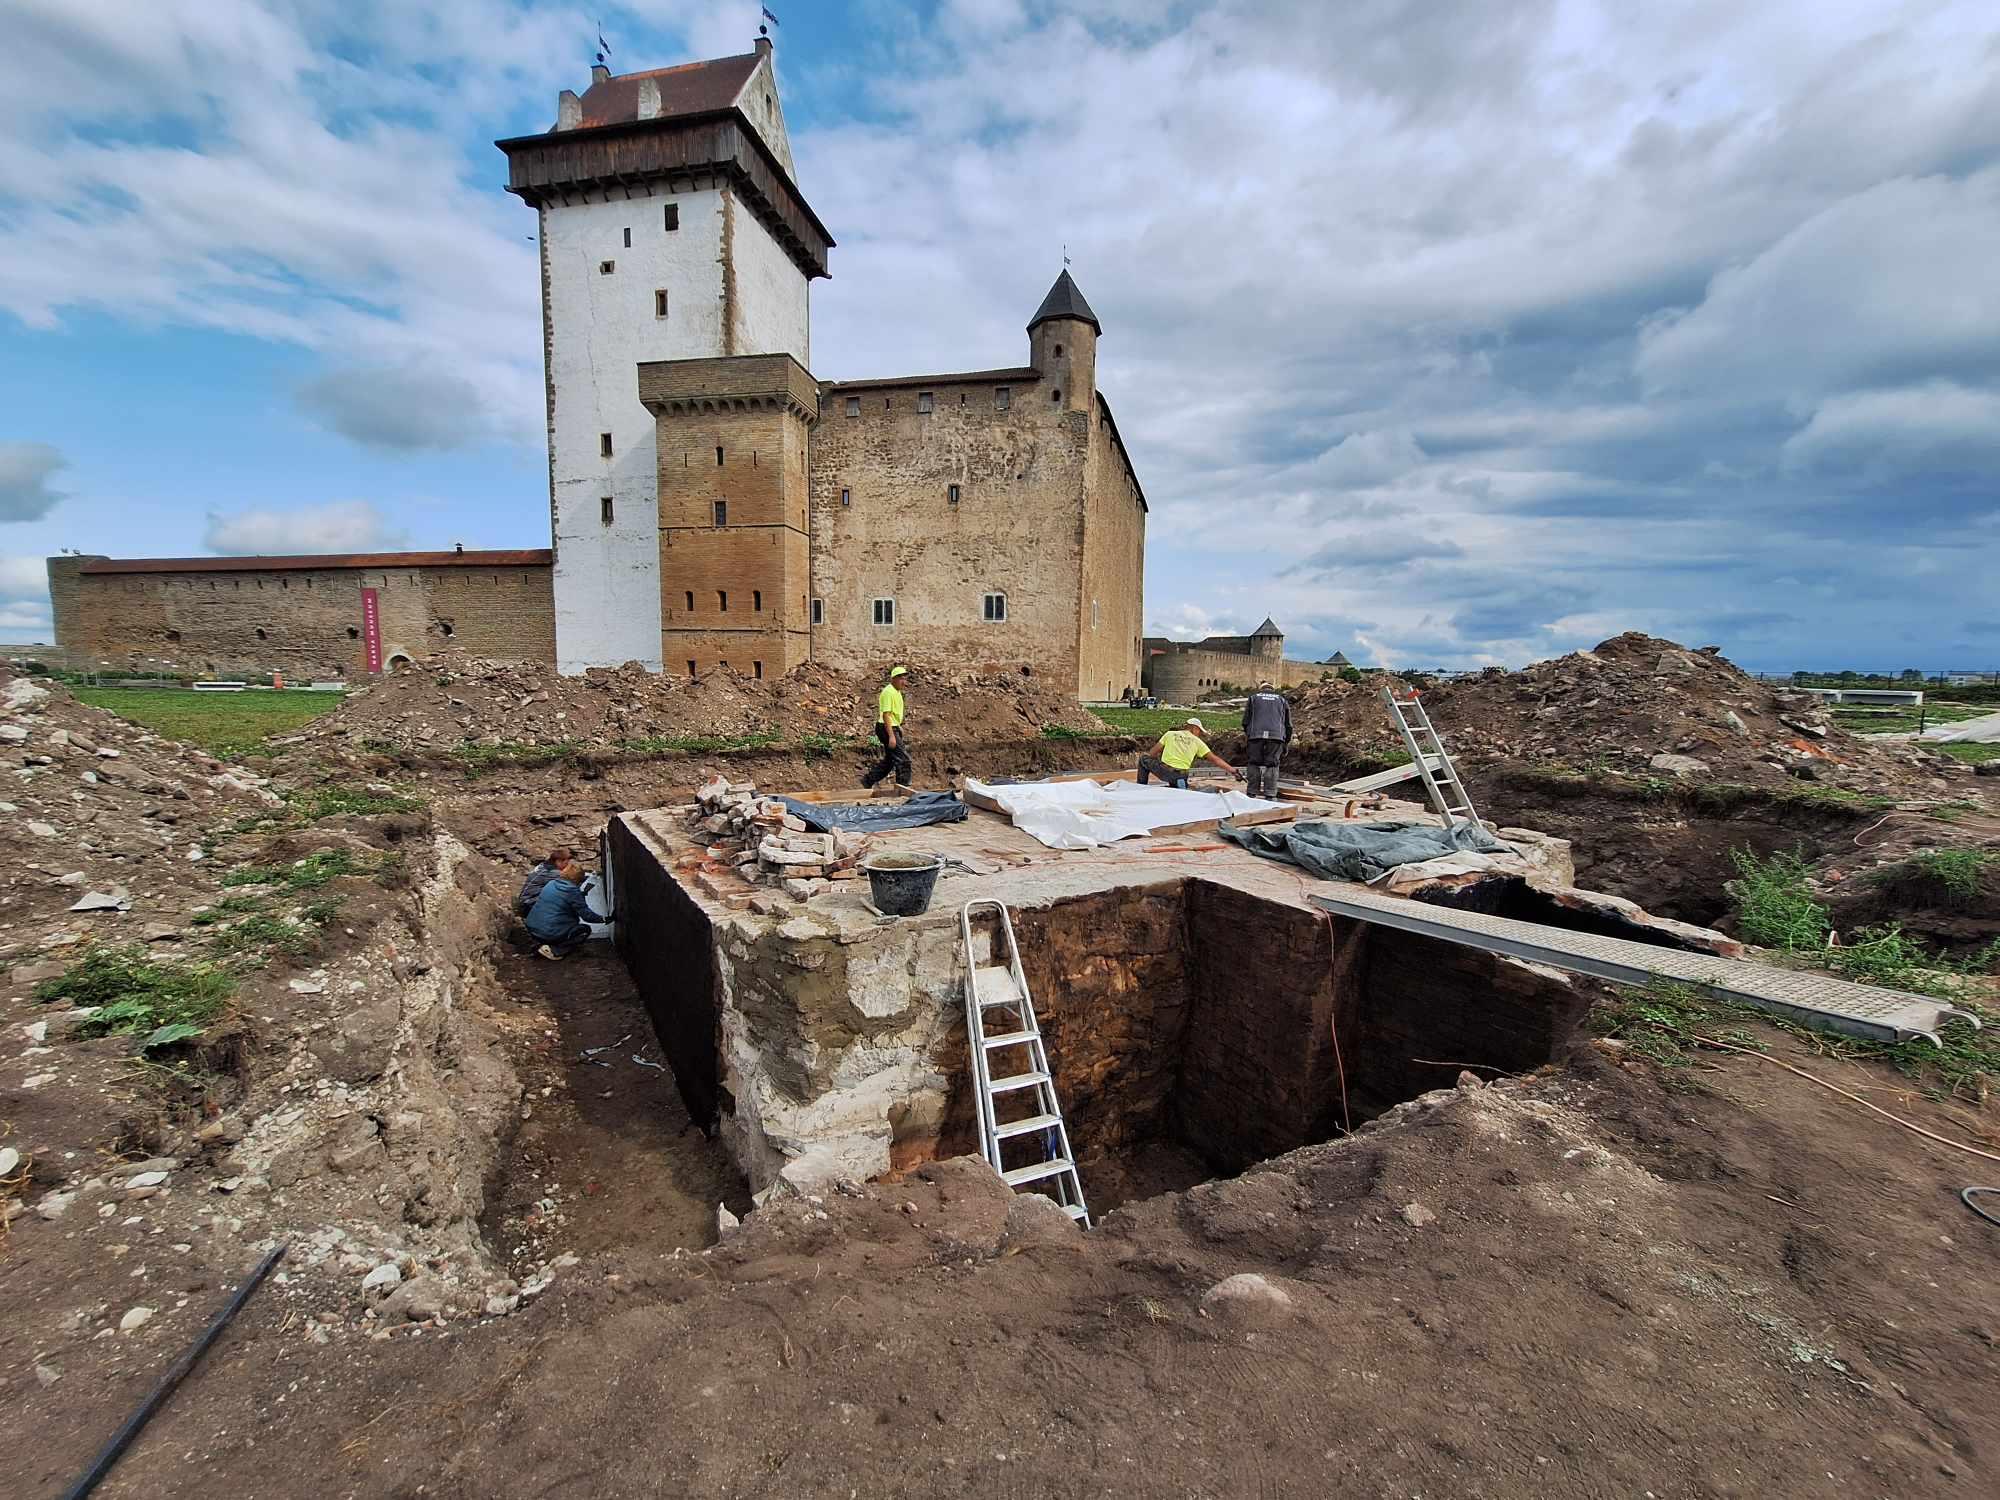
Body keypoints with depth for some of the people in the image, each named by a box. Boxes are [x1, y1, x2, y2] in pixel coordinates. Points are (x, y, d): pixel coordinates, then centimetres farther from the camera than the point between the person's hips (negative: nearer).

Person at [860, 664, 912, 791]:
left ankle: (868, 780, 22)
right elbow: (886, 715, -23)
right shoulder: (888, 692, -17)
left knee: (889, 760, 15)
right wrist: (891, 736, -28)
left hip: (893, 728, 10)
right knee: (903, 759, -9)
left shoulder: (897, 691, 14)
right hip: (887, 729, -10)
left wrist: (899, 728, 25)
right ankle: (903, 787, -3)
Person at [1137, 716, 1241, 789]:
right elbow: (1215, 759, 10)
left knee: (1143, 758, 22)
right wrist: (1234, 771, 13)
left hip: (1164, 770, 0)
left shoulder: (1170, 734, 13)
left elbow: (1153, 753, 13)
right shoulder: (1197, 742, 13)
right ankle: (1179, 784, -7)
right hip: (1181, 775, 0)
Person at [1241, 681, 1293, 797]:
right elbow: (1288, 724, 22)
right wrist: (1286, 743, 29)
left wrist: (1247, 734, 29)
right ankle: (1271, 795, -1)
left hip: (1256, 735, -1)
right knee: (1272, 765, 3)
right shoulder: (1281, 699, 24)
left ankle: (1252, 794, 5)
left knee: (1254, 764, 5)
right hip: (1277, 735, 1)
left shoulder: (1253, 698, 20)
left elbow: (1245, 721, 14)